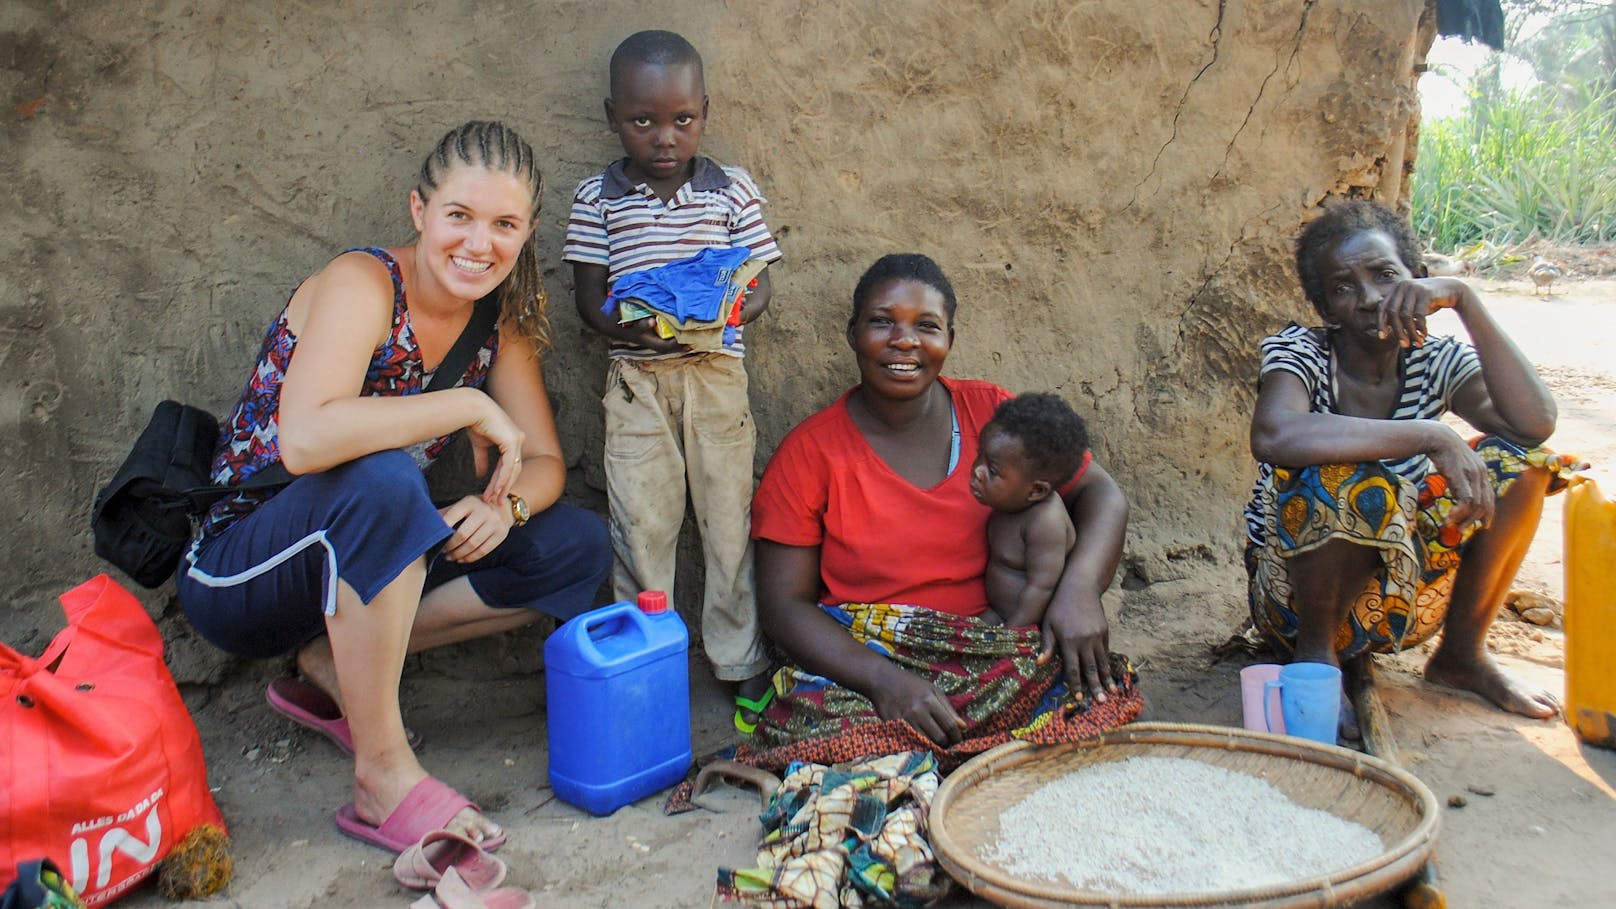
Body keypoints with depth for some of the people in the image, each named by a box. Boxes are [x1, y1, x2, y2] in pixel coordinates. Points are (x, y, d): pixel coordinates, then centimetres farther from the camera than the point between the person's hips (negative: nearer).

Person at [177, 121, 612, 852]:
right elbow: (304, 439, -38)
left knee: (578, 549, -4)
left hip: (350, 564, 7)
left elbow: (544, 463, -1)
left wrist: (506, 503, -23)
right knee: (381, 477, -37)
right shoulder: (362, 285, -21)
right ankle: (383, 772, -25)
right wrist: (470, 408, -31)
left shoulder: (501, 319, -2)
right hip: (235, 572, -7)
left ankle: (337, 664, -2)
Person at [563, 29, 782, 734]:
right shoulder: (597, 198, 3)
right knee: (641, 522, 3)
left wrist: (726, 313, -19)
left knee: (729, 511, 4)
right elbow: (588, 296, 2)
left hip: (716, 371, 0)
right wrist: (629, 328, -19)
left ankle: (740, 659, 16)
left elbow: (761, 286, 3)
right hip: (635, 377, 0)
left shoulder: (733, 192, 3)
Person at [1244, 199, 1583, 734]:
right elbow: (1273, 435, -40)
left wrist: (1463, 300, -23)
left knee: (1518, 459, -10)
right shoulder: (1300, 353, -16)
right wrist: (1432, 437, -38)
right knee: (1343, 479, -34)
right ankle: (1315, 651, -11)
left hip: (1406, 597, 5)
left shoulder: (1435, 361, -2)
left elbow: (1535, 423, -21)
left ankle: (1463, 653, 3)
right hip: (1300, 593, -5)